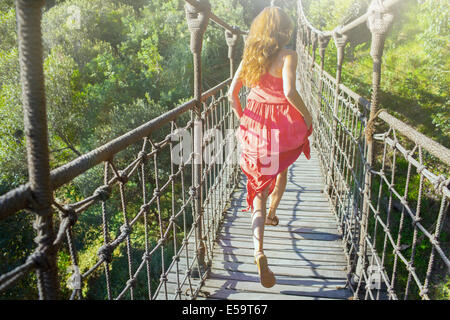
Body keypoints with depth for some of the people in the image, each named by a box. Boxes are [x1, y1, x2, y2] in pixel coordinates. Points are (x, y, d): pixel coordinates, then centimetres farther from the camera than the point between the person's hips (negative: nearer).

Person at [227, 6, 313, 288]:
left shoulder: (250, 56, 5)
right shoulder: (287, 55, -10)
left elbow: (232, 93, 1)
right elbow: (289, 92, -25)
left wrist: (242, 119, 15)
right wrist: (307, 116, -11)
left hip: (255, 124, 3)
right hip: (284, 126, -3)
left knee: (259, 185, 4)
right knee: (281, 171, 28)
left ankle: (259, 251, -10)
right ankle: (272, 214, 50)